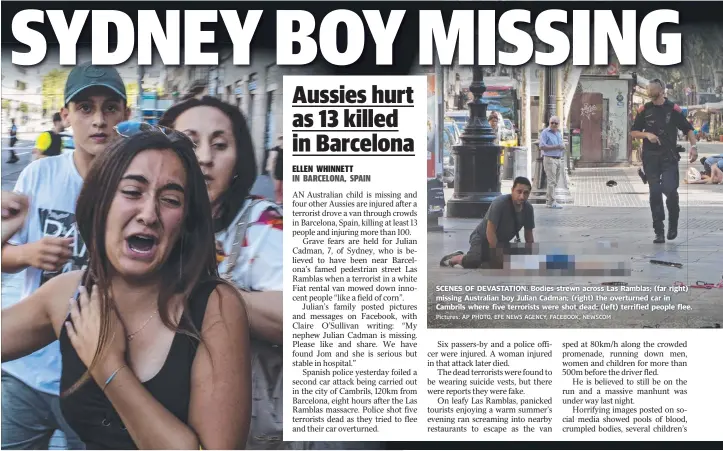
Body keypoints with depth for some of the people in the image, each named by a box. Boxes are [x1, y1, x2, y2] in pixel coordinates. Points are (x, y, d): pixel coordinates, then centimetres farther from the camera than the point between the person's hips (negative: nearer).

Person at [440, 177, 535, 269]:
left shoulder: (528, 209, -9)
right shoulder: (500, 203, -27)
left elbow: (529, 233, 4)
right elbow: (490, 231, -26)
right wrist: (498, 255, -25)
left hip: (502, 241, 7)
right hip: (483, 238, -7)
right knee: (473, 262, -31)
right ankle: (451, 259, 3)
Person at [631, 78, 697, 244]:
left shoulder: (673, 109, 1)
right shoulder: (644, 110, 7)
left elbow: (688, 129, 5)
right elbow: (633, 133, 10)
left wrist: (693, 146, -9)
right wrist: (647, 134, -9)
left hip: (670, 157, -2)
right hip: (650, 157, 2)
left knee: (670, 190, -13)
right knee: (655, 193, 0)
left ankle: (673, 224, 13)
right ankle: (659, 232, 6)